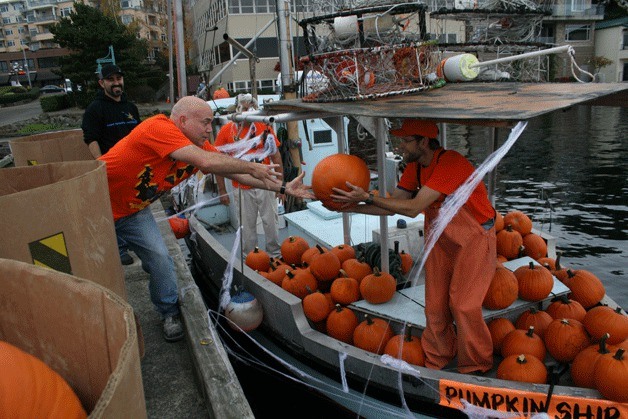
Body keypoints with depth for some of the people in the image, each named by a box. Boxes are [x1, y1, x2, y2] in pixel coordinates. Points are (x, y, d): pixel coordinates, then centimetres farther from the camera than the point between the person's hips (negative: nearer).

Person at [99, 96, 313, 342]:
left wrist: (283, 188, -10)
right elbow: (207, 162, -42)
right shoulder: (159, 128, -32)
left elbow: (236, 174, -6)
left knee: (159, 258, -4)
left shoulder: (198, 146, -8)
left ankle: (169, 313, 16)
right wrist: (252, 167, -29)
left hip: (133, 211, 6)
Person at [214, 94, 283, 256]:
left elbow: (276, 156, 5)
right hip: (242, 189, 0)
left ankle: (275, 254, 26)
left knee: (271, 222, 8)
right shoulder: (226, 130, -1)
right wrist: (222, 191, 1)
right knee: (247, 226, 9)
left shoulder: (264, 127, 0)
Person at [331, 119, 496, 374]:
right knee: (434, 305, 8)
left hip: (474, 236, -7)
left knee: (463, 304, -4)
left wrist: (368, 197, -35)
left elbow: (413, 208, -33)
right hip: (440, 236, 7)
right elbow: (392, 206, -7)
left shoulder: (450, 163, -29)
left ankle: (476, 368, 19)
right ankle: (437, 360, 28)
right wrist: (351, 207, -18)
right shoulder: (415, 166, -3)